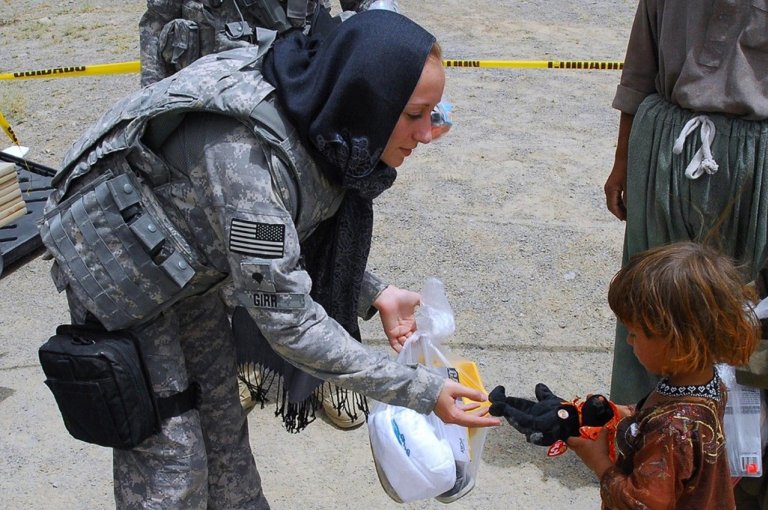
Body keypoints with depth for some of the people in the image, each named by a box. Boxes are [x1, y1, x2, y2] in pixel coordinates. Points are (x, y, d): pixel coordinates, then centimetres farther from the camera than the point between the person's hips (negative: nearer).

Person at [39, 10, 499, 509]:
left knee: (222, 418, 17)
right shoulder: (247, 152, -39)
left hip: (190, 261, 7)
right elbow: (285, 317, -34)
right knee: (169, 453, -1)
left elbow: (302, 237, 1)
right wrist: (418, 390, -30)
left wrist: (376, 294, -11)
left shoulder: (318, 120, -15)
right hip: (120, 262, -7)